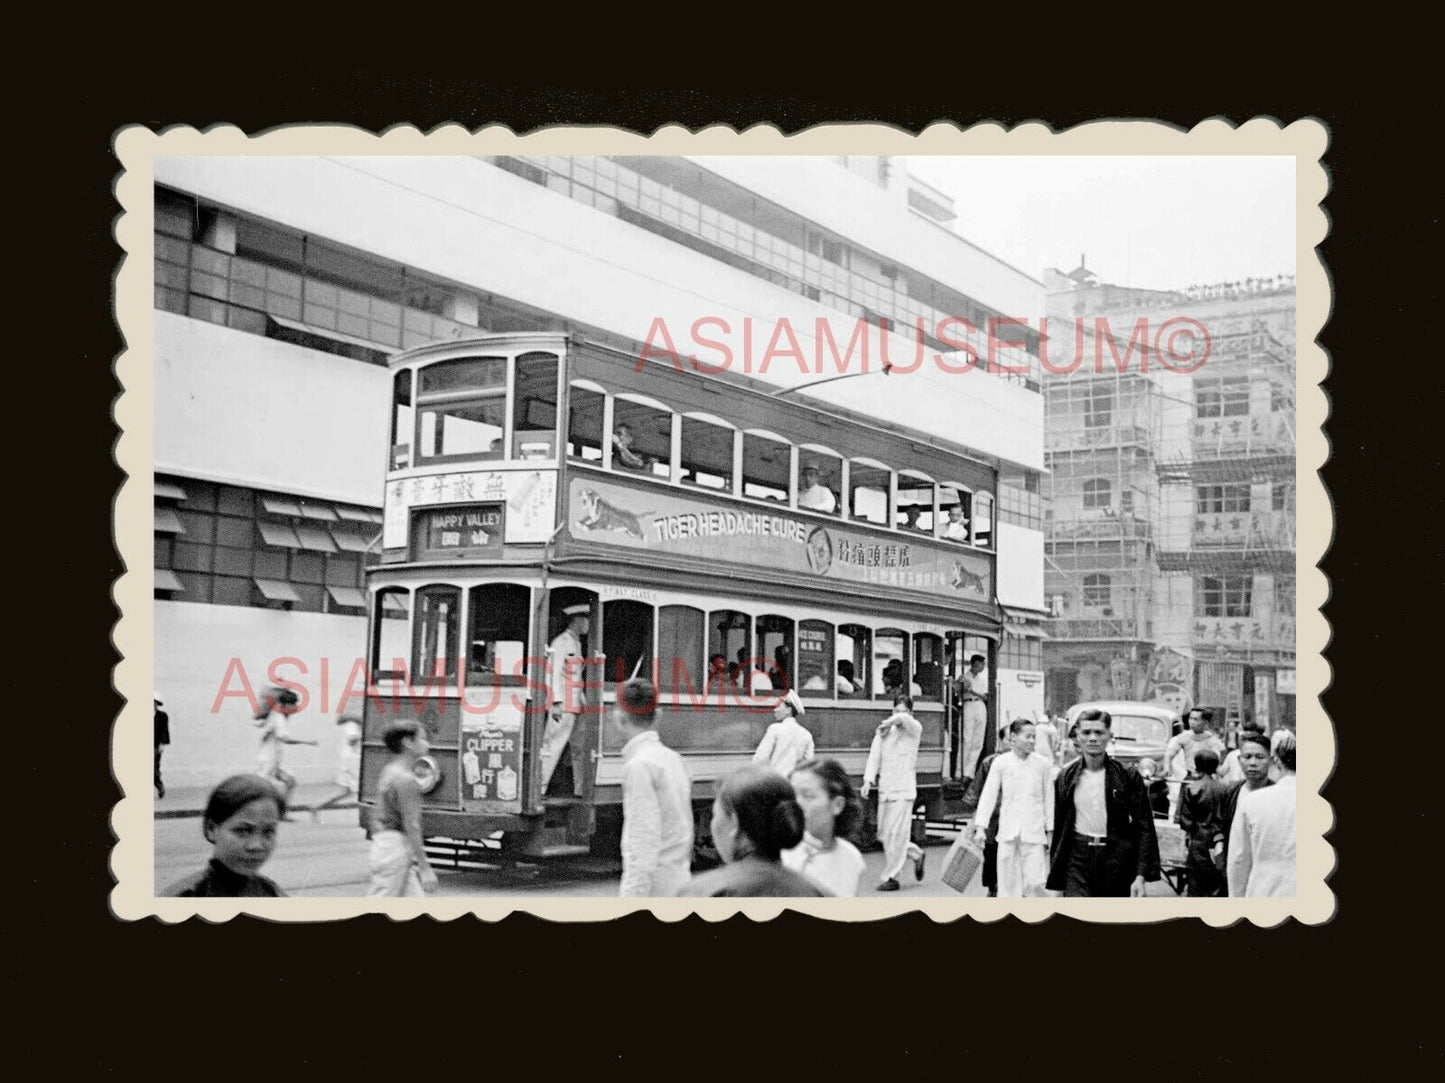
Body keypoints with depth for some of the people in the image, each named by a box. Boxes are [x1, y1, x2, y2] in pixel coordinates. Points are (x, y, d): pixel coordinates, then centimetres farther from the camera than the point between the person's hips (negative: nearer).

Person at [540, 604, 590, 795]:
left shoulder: (576, 643, 19)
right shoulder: (561, 642, -8)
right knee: (554, 746, -9)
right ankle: (538, 789, -6)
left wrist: (583, 702, 21)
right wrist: (557, 702, -21)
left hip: (574, 706, 9)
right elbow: (555, 673, -15)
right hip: (563, 706, -9)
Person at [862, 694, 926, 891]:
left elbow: (904, 719, -26)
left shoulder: (914, 729, -3)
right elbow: (874, 756, 0)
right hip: (885, 790, 5)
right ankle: (916, 854, 32)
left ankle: (891, 877, 2)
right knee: (884, 835, 10)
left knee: (896, 835, -7)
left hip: (904, 791, -5)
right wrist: (868, 781, -12)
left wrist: (890, 722, -8)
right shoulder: (883, 731, 9)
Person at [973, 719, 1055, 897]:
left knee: (1034, 883, -9)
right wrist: (980, 826, -6)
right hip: (1008, 831, 1)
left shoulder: (1043, 764, -1)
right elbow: (989, 795, 0)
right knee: (1008, 883, 5)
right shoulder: (1000, 762, -1)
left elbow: (1048, 799, 6)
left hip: (1034, 832, -1)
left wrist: (1049, 831, 7)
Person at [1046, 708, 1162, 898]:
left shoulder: (1128, 776, -1)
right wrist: (1055, 880, 8)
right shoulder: (1066, 778, 4)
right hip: (1078, 859, 0)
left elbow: (1144, 827, -2)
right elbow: (1058, 828, 9)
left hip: (1116, 860, 0)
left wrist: (1141, 875, -11)